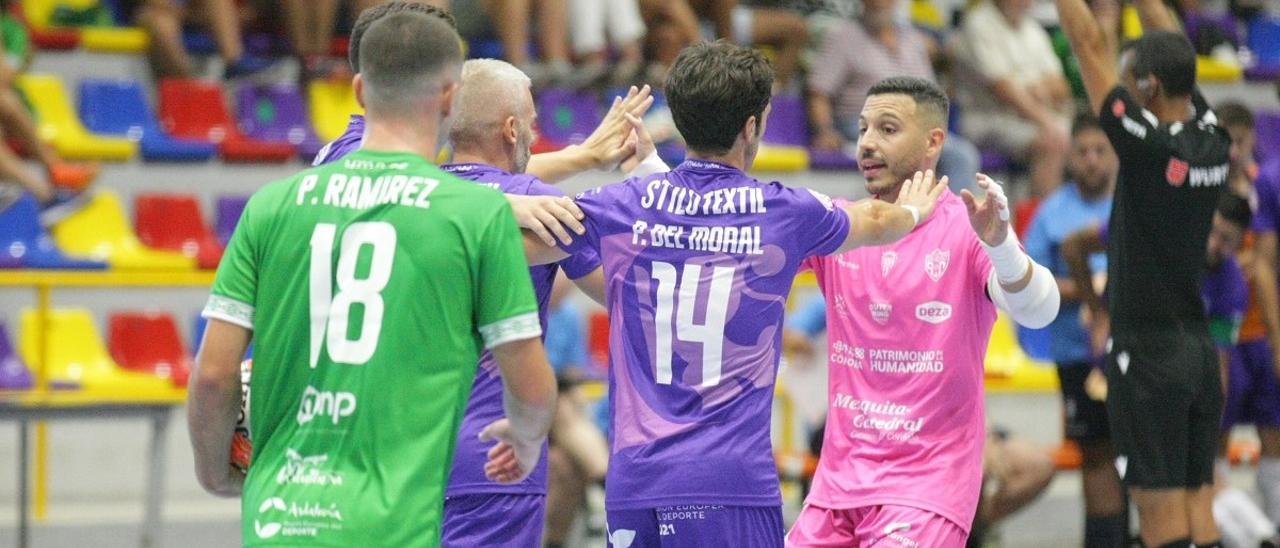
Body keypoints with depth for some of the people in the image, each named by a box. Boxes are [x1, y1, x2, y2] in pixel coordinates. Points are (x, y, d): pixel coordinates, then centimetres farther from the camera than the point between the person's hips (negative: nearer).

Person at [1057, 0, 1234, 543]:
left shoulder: (1148, 145, -17)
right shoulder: (1212, 144, 3)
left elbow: (1090, 46, -10)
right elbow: (1169, 50, 16)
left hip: (1147, 352, -7)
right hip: (1198, 347, 7)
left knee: (1159, 503, -5)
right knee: (1196, 501, 8)